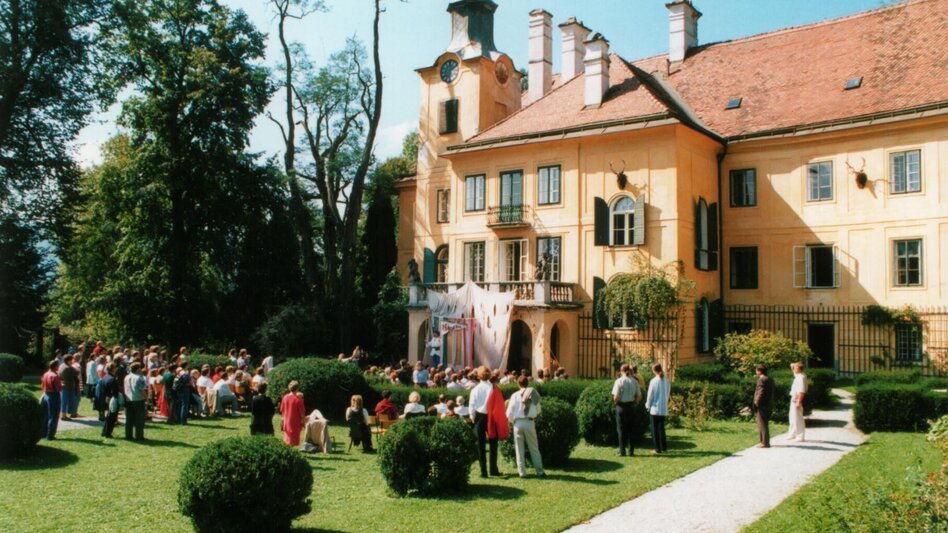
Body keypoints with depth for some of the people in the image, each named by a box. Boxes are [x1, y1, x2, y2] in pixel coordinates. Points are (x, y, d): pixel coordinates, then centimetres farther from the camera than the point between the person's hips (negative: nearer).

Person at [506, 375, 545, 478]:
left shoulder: (515, 395, -6)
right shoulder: (533, 394, 0)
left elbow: (509, 413, -7)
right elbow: (538, 410, 6)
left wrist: (513, 421, 12)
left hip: (518, 423, -1)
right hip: (530, 423, 1)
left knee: (519, 449, 9)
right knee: (534, 448, 10)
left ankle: (522, 472, 10)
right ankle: (540, 471, 11)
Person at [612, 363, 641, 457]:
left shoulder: (619, 381, -12)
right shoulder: (634, 382, 1)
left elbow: (616, 396, -17)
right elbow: (639, 396, 2)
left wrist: (615, 402, 2)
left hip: (621, 406, -4)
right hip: (631, 406, 4)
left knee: (621, 428, 4)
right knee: (630, 428, 14)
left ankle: (622, 451, 5)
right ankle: (631, 450, 17)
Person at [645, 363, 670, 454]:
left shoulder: (654, 381, -14)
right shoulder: (666, 381, 0)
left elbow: (650, 395, -10)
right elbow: (668, 394, 6)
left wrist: (648, 405, 4)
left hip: (655, 408, -5)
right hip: (664, 409, 5)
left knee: (655, 429, 5)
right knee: (661, 428, 15)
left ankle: (657, 448, 6)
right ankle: (663, 447, 18)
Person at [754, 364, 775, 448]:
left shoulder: (762, 379, -14)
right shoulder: (770, 379, 14)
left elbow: (761, 392, -21)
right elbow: (771, 393, 17)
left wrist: (756, 403, -14)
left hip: (762, 406, -9)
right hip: (769, 405, 9)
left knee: (762, 424, -3)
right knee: (765, 424, 17)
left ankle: (765, 442, -2)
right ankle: (765, 441, 22)